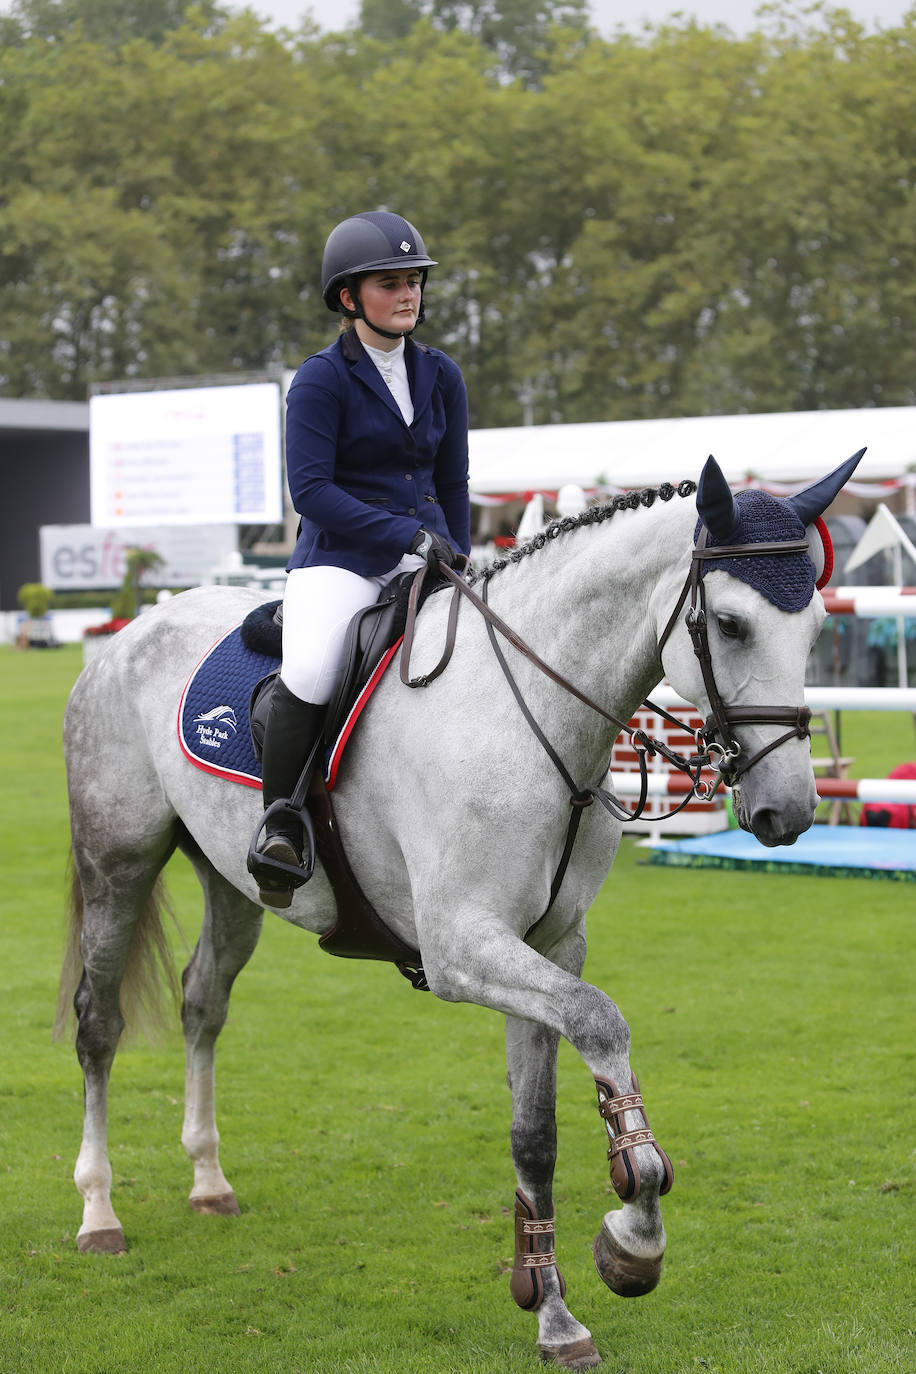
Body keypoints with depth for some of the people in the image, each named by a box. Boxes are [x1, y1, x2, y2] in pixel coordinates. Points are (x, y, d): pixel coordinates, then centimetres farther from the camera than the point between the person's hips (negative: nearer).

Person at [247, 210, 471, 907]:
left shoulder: (441, 376, 11)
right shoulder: (322, 379, -5)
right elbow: (311, 489, -13)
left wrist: (457, 566, 12)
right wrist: (408, 535, -18)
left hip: (426, 556, 5)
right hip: (340, 556, -5)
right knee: (311, 672, -33)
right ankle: (279, 824, -15)